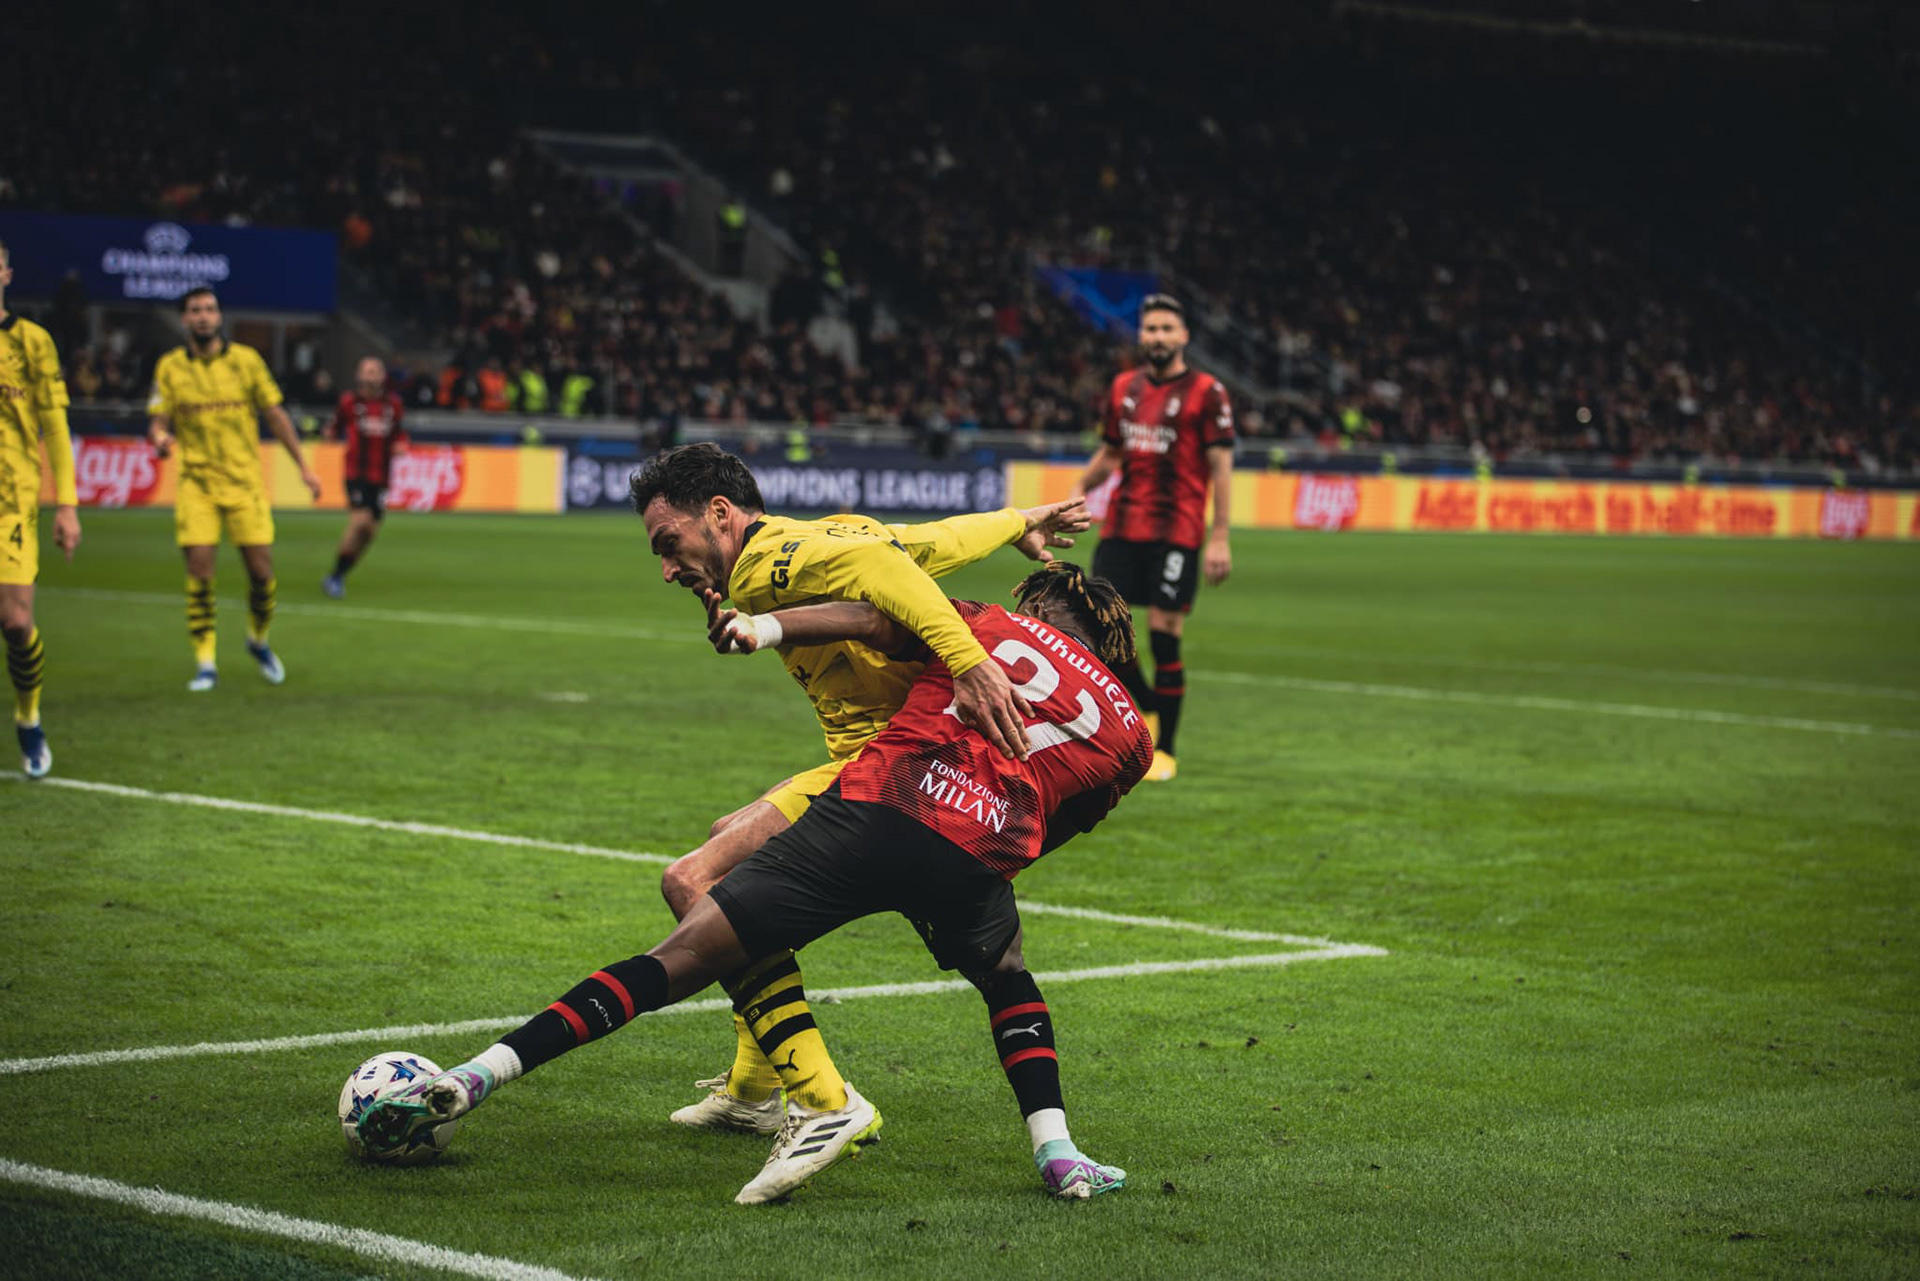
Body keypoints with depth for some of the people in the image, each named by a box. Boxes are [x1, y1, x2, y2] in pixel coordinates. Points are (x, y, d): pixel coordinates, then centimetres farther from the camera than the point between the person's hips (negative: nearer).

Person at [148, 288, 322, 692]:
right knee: (199, 571, -9)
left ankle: (258, 640, 26)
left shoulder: (246, 359, 3)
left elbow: (276, 414, 8)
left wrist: (303, 466, 6)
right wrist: (160, 438, -21)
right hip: (196, 483, 0)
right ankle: (205, 663, 0)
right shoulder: (170, 367, 3)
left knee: (261, 570, -2)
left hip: (245, 480, 1)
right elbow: (158, 421, 3)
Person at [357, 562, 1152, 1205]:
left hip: (869, 812, -1)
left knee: (682, 960, 2)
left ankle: (477, 1075, -2)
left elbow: (877, 620, 6)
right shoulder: (1129, 731, 24)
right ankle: (1056, 1152, 20)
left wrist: (765, 627, -1)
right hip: (971, 862, 1)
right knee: (1006, 977, 35)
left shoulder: (993, 624, 22)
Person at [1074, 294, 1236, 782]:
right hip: (1121, 528, 5)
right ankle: (1148, 711, 20)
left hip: (1176, 532, -5)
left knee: (1165, 635, -5)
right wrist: (1079, 491, 6)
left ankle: (1164, 751, 7)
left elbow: (1221, 467, -4)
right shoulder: (1122, 388, 12)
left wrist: (1220, 539, -9)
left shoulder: (1206, 392, -3)